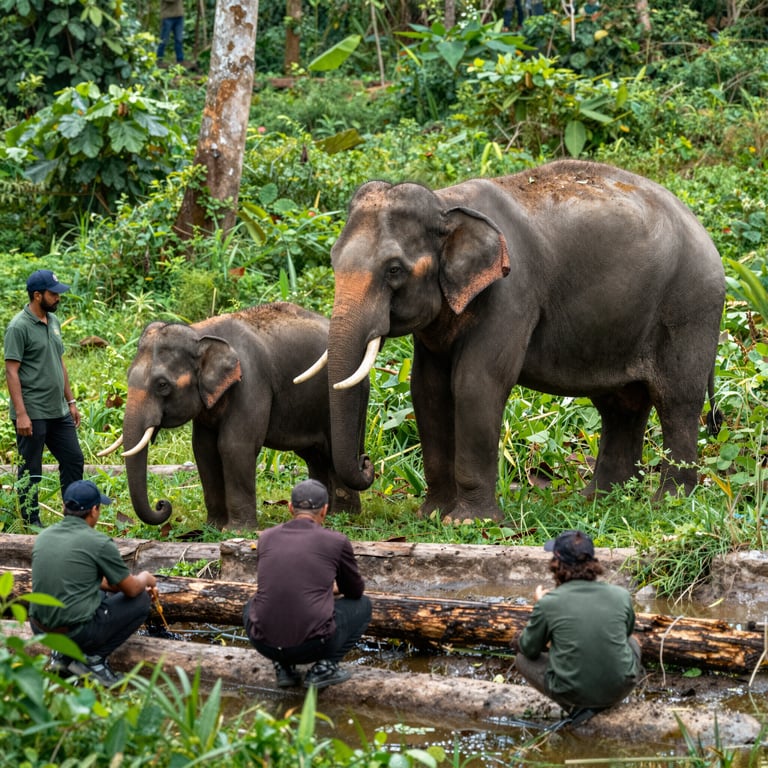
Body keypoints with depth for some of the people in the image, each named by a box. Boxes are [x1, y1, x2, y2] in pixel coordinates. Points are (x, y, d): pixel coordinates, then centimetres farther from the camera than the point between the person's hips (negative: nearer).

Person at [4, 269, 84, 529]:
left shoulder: (54, 322, 11)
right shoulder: (19, 327, -13)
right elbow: (12, 372, -16)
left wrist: (71, 401, 17)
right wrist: (21, 413, -21)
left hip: (59, 412, 8)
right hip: (33, 414, -8)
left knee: (73, 459, 10)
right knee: (30, 471, 2)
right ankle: (32, 524, 11)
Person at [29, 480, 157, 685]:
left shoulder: (44, 536, 6)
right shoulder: (100, 543, -13)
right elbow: (131, 589, 0)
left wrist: (111, 584, 32)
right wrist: (145, 579, 23)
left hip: (40, 629, 7)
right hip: (77, 632, -7)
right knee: (141, 600, 11)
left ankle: (63, 654, 15)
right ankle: (94, 658, 4)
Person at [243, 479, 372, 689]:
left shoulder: (267, 538, 11)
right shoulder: (337, 542, 2)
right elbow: (355, 591, 19)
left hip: (265, 644, 3)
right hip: (312, 645, -3)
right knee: (362, 605, 25)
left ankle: (283, 667, 18)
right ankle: (324, 667, 8)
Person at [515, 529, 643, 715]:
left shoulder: (548, 604, -13)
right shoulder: (621, 596, -5)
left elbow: (529, 649, 3)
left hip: (572, 693, -3)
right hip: (620, 689, 3)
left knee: (523, 659, 24)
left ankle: (577, 707, 5)